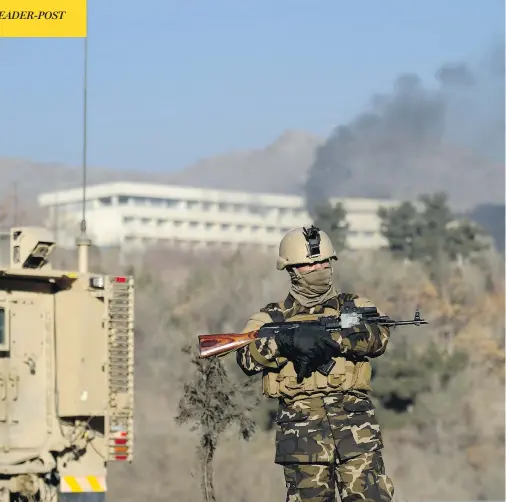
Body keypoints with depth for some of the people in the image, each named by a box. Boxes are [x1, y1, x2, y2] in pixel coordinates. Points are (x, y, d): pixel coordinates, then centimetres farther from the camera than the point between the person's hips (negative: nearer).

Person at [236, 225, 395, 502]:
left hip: (354, 420, 0)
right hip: (301, 425, 0)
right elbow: (247, 357, -3)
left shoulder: (354, 306, 15)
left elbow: (377, 336, -6)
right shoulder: (272, 317, 14)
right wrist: (287, 340, -19)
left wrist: (329, 338, -18)